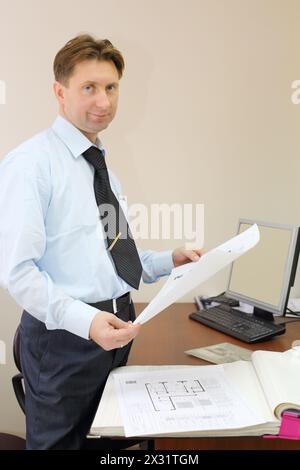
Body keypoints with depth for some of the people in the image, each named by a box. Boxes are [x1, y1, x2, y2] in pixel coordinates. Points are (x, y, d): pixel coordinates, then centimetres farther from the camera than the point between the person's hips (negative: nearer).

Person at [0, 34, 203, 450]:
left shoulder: (101, 164, 13)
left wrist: (168, 261, 5)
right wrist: (86, 320, -30)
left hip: (118, 325, 8)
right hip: (64, 335, -8)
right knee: (61, 440, 11)